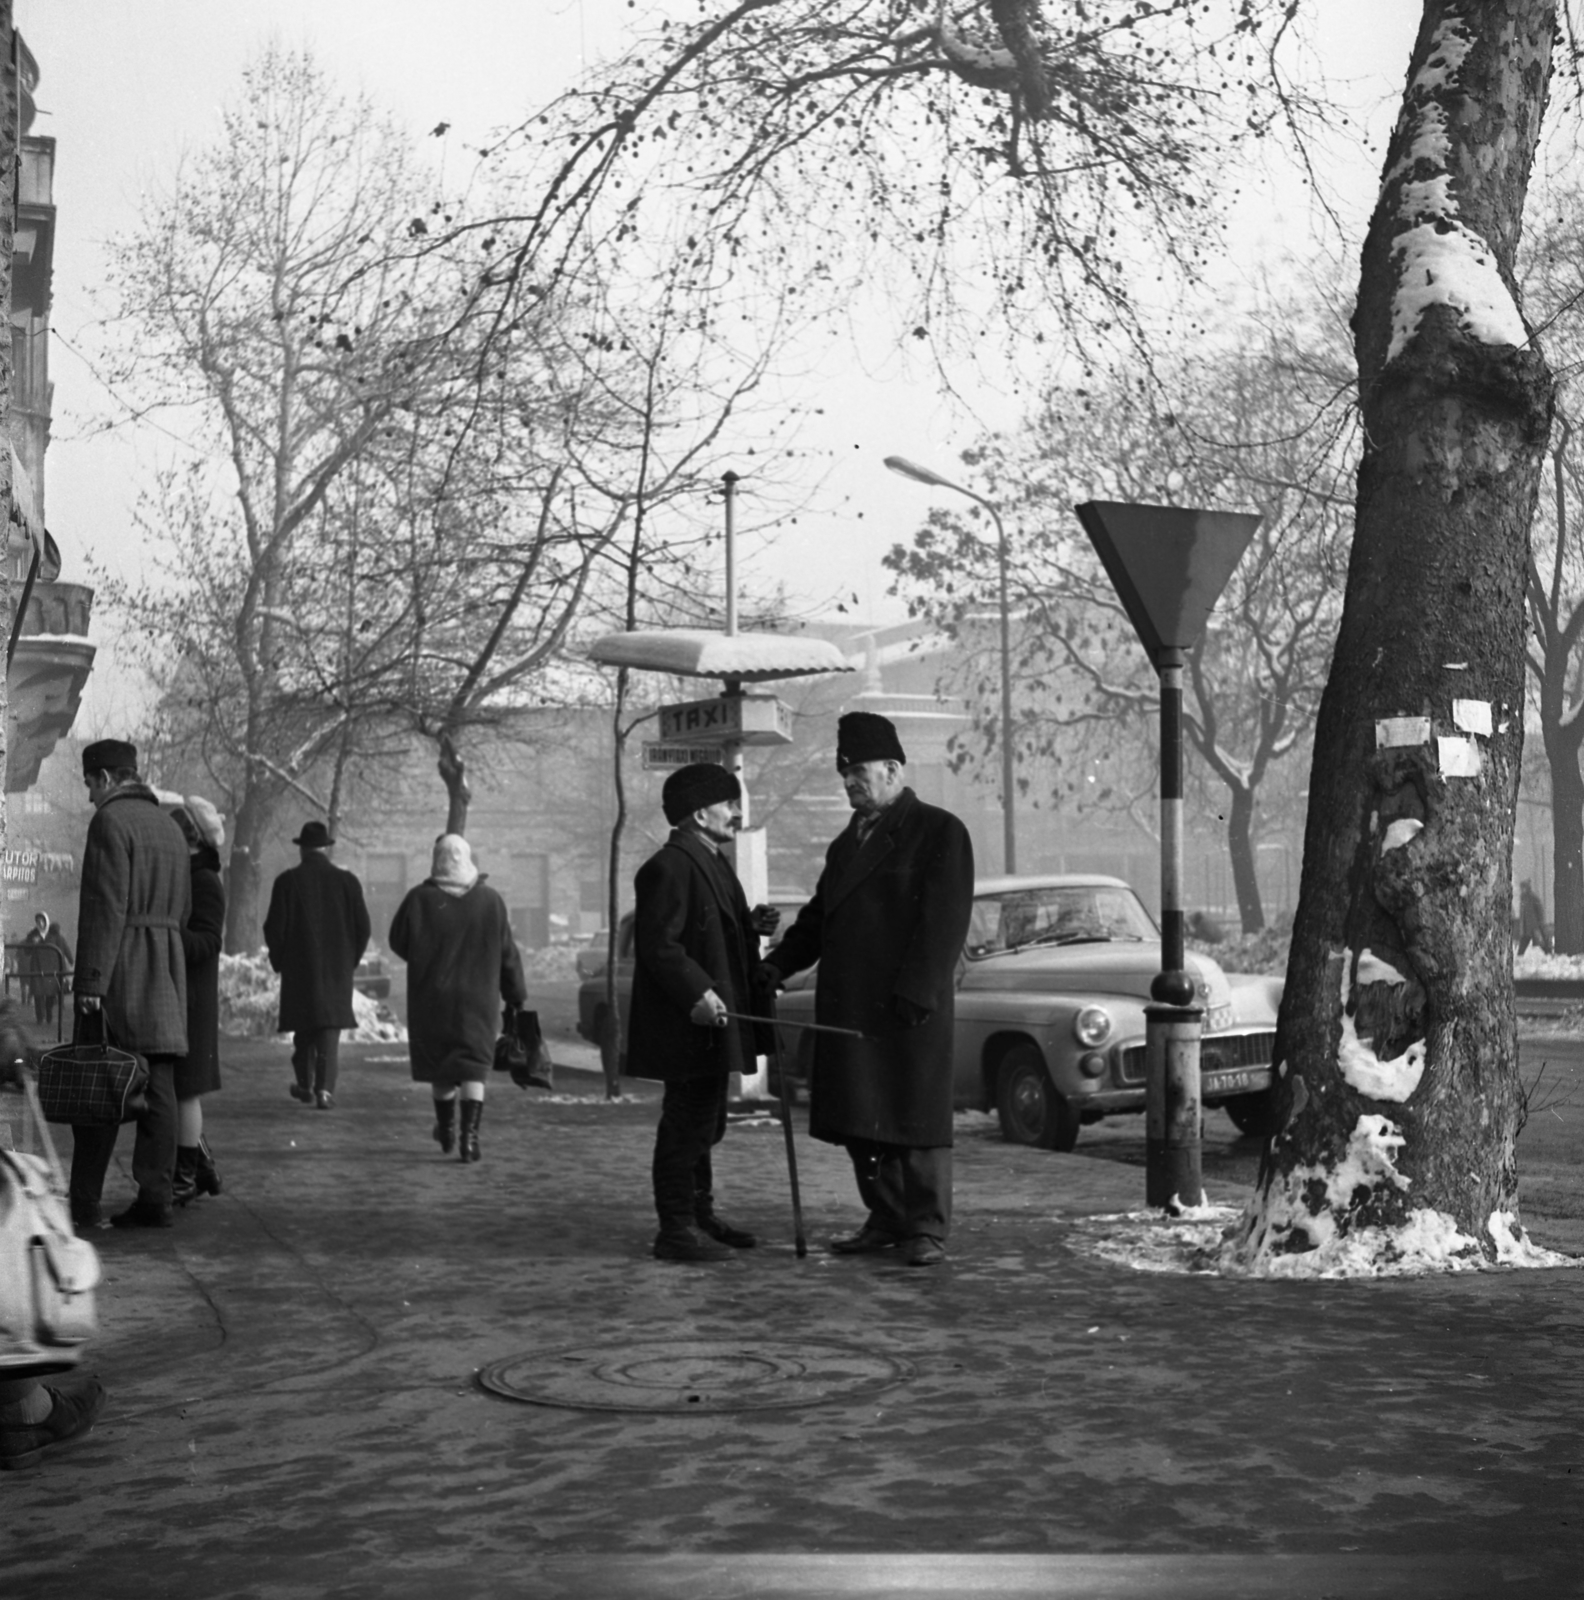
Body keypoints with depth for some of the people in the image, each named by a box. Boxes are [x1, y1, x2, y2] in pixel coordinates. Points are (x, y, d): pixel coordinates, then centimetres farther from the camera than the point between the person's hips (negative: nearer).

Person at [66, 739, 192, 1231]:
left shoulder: (110, 821, -8)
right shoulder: (169, 827, 18)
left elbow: (105, 907, -16)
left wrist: (90, 981, -18)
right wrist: (163, 964, 19)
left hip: (120, 969, -8)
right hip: (167, 971, 8)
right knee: (158, 1088, 5)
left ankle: (84, 1202, -1)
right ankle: (155, 1198, 4)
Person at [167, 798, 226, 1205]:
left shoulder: (205, 883, -12)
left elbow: (207, 942, -22)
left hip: (187, 1000, -10)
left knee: (182, 1090, -4)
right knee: (181, 1091, 15)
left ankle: (185, 1178, 2)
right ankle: (203, 1169, 24)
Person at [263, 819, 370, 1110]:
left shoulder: (288, 881, -7)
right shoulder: (347, 881, -2)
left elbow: (274, 928, -7)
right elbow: (362, 927, 0)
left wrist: (278, 961, 8)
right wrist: (350, 960, 13)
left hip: (299, 966, 0)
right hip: (338, 968, 1)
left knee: (304, 1027, 14)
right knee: (331, 1027, 2)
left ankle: (305, 1086, 23)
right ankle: (324, 1088, -10)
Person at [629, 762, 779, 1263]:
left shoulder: (710, 862, 17)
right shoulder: (668, 867, -17)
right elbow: (657, 943, -23)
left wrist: (750, 925, 8)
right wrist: (697, 992, -30)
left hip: (712, 1023, 11)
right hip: (685, 1028, -11)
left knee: (704, 1124, 18)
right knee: (685, 1124, -5)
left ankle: (700, 1216, 30)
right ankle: (676, 1230, 2)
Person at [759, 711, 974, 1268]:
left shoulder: (940, 831, -5)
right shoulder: (848, 841, 20)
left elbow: (943, 921, -13)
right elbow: (820, 914, 19)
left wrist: (915, 994, -20)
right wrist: (780, 962, 4)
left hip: (909, 1008, -7)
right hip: (848, 1006, 7)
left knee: (916, 1117, -1)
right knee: (860, 1118, 8)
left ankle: (927, 1228, 6)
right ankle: (886, 1220, 18)